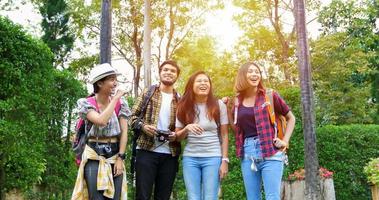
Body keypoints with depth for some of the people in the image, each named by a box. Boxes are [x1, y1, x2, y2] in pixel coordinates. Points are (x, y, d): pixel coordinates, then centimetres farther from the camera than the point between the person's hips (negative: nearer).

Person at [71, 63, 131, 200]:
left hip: (115, 155, 3)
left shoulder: (121, 103, 3)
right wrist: (115, 98, -16)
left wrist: (120, 158, -7)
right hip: (94, 156, -3)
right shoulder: (86, 103, -6)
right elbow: (101, 121, -25)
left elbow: (124, 132, 0)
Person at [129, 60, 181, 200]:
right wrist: (143, 126, -15)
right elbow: (133, 116, 4)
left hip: (170, 154, 3)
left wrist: (177, 135, -7)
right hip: (147, 151, -2)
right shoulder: (148, 93, 5)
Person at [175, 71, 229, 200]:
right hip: (190, 158, 2)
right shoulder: (184, 107, 4)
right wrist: (187, 129, -13)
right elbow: (177, 137, 7)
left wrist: (224, 160, -3)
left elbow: (224, 135, 2)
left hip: (213, 157, -2)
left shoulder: (219, 105, -1)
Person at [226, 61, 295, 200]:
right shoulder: (238, 101, 11)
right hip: (247, 154, 4)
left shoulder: (270, 95, 0)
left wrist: (285, 141, -1)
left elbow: (291, 118, 10)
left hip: (270, 152, -4)